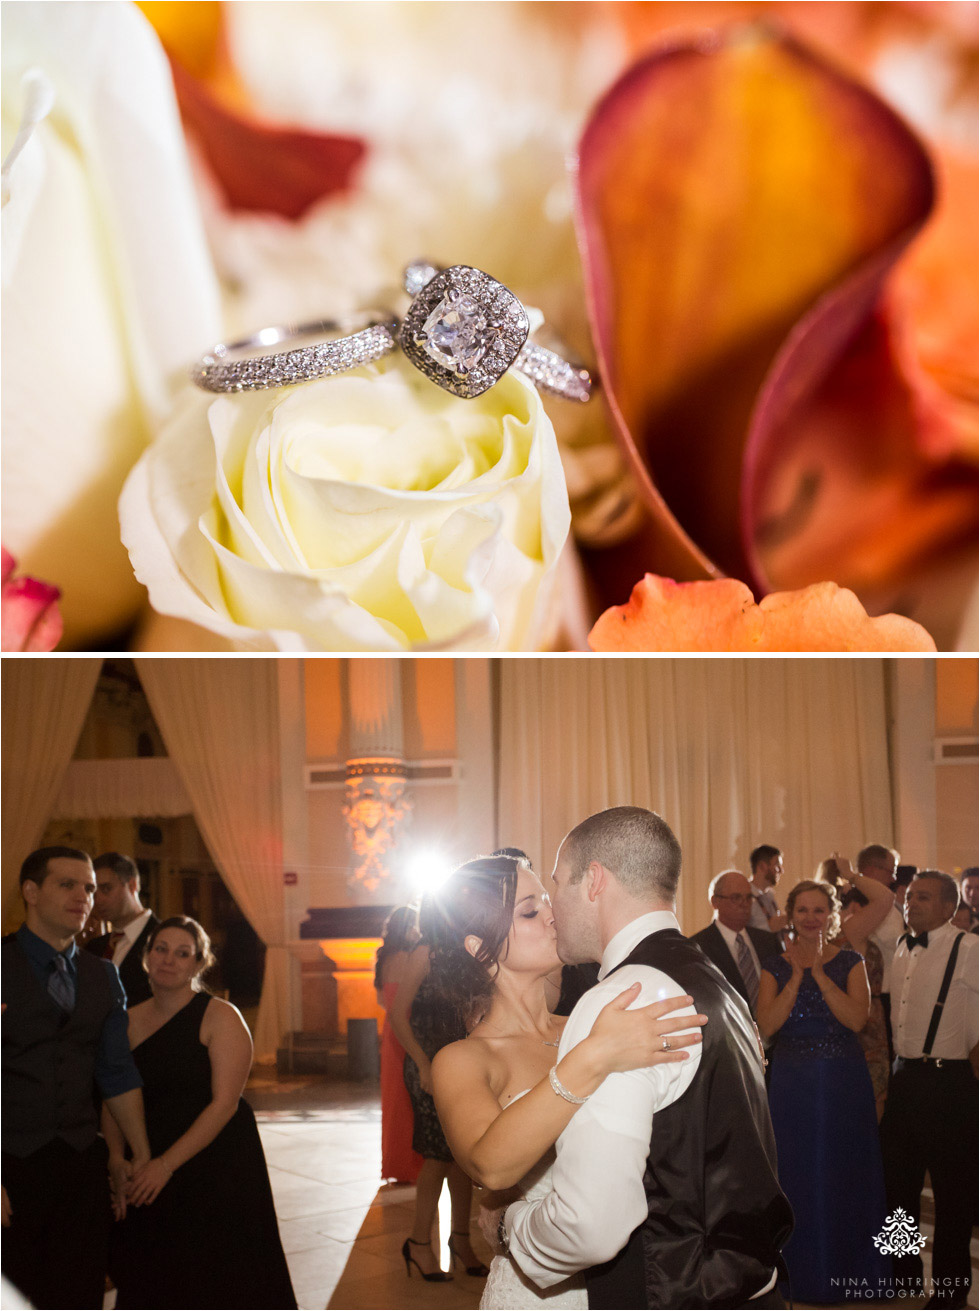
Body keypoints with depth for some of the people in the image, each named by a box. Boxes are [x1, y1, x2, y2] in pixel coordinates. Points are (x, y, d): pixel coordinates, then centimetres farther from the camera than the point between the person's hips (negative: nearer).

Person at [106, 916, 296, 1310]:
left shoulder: (220, 1017, -9)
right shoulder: (129, 1022, 5)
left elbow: (224, 1103, -16)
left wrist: (167, 1164, -21)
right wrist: (117, 1165, -13)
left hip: (218, 1167, -4)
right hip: (148, 1174, 4)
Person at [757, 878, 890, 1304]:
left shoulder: (850, 962, 1)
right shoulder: (776, 968, 2)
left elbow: (857, 1019, -14)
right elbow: (768, 1025, -12)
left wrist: (819, 972, -17)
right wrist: (797, 976, -16)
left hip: (844, 1084, 0)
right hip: (793, 1087, 0)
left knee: (845, 1174, 5)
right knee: (797, 1177, 5)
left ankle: (849, 1270, 21)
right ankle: (804, 1273, 18)